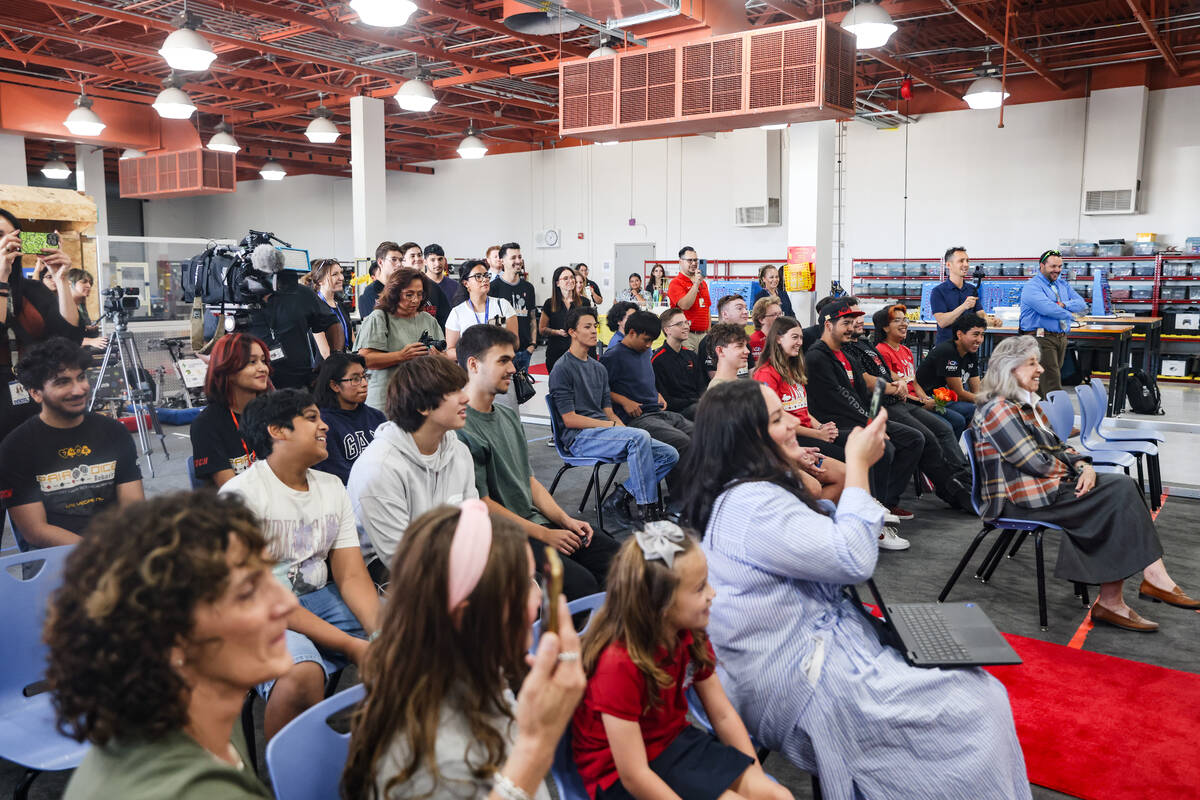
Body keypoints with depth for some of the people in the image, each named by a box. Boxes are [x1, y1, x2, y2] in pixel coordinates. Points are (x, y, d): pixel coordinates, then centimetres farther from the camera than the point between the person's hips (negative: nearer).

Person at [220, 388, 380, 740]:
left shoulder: (332, 488, 8)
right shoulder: (240, 494, -13)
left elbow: (352, 577, 2)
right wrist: (350, 646, -24)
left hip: (321, 599, 7)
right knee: (303, 673, -36)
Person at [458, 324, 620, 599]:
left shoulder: (509, 416, 14)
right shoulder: (461, 429, -17)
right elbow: (483, 505, -16)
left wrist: (566, 520, 5)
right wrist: (544, 535, -12)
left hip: (535, 520, 9)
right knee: (580, 582, -23)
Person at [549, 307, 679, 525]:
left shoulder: (598, 368, 21)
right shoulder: (562, 369, -4)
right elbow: (570, 419, -11)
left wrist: (624, 429, -4)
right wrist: (612, 425, -12)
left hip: (603, 432, 8)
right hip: (579, 438, -8)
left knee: (670, 454, -8)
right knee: (640, 436, -32)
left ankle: (620, 496, -7)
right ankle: (647, 508, -28)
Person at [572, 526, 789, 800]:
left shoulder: (690, 634, -6)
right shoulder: (619, 662, -30)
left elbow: (723, 714, 2)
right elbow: (634, 775, -27)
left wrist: (756, 776, -5)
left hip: (677, 741, 7)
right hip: (621, 776, -7)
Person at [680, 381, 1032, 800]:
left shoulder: (752, 492, 9)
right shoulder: (753, 506, -24)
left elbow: (824, 539, 18)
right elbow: (854, 559, -21)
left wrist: (859, 464, 6)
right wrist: (858, 465, -13)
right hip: (801, 685, -10)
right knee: (980, 706, -7)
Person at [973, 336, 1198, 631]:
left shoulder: (1027, 404, 18)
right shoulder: (999, 410, -14)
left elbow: (1057, 448, 17)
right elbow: (1035, 463, -17)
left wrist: (1083, 465, -3)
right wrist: (1073, 470, 0)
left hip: (1043, 486, 9)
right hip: (1018, 501, -9)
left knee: (1123, 485, -11)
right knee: (1120, 491, -17)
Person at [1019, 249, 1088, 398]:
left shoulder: (1063, 284, 18)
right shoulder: (1032, 286, -7)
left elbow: (1082, 304, 8)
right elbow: (1047, 308, -22)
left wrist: (1063, 305, -11)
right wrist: (1069, 314, -6)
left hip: (1061, 338, 7)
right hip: (1041, 338, -7)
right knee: (1052, 385, -13)